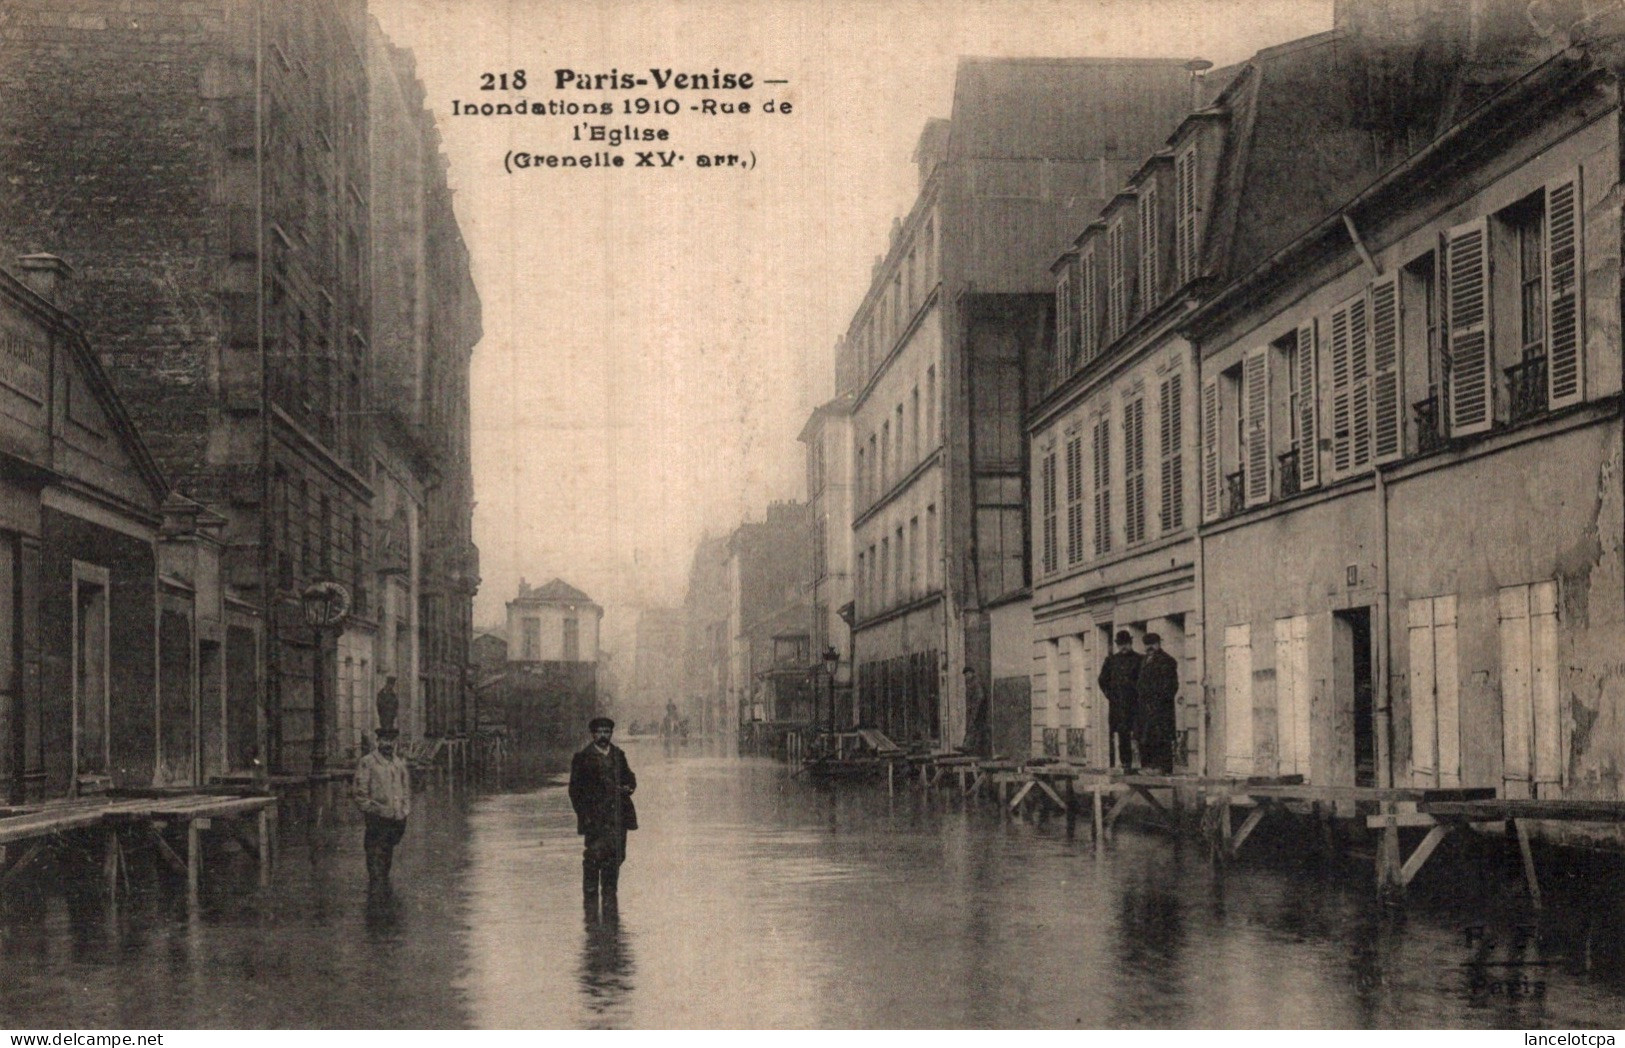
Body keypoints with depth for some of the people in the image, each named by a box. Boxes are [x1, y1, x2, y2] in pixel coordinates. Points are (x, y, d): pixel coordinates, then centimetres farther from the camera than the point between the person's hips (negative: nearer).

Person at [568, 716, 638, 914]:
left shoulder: (618, 754, 14)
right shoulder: (583, 758, -1)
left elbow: (629, 777, 22)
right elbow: (575, 789, -1)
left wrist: (628, 787, -1)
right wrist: (583, 814, -9)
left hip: (619, 816, 5)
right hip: (595, 817, -5)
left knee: (616, 857, 4)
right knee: (594, 857, -8)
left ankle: (609, 897, 14)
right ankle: (590, 898, 0)